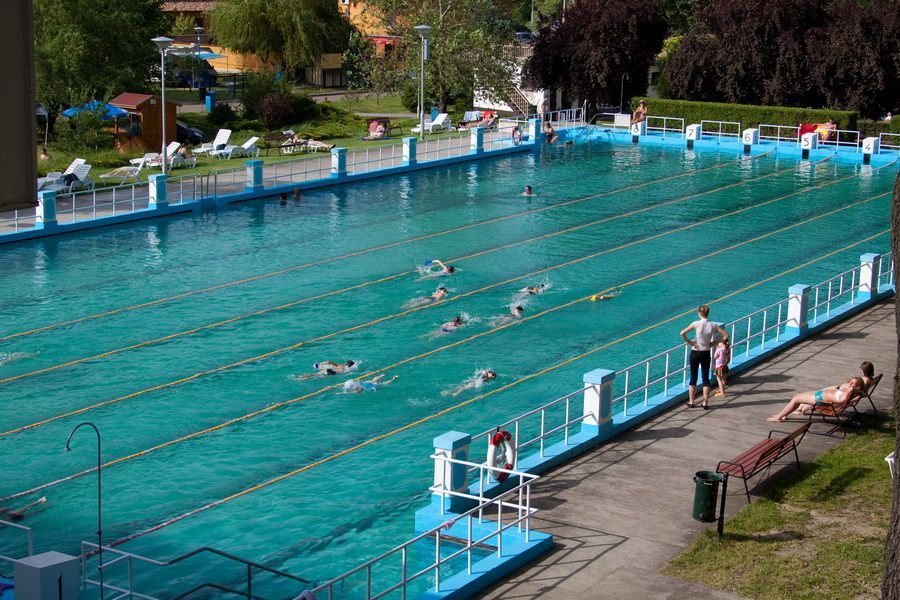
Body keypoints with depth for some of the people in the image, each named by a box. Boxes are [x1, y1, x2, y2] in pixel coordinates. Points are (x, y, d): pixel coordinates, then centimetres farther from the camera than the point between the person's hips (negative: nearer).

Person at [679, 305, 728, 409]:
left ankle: (691, 402, 13)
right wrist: (713, 343, 3)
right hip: (706, 353, 2)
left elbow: (682, 333, -20)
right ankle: (705, 403, 9)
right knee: (706, 378, 9)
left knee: (693, 377, 8)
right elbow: (725, 335, -1)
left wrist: (689, 342, -8)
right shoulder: (712, 325, -5)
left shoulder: (696, 324, -13)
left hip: (695, 353, -2)